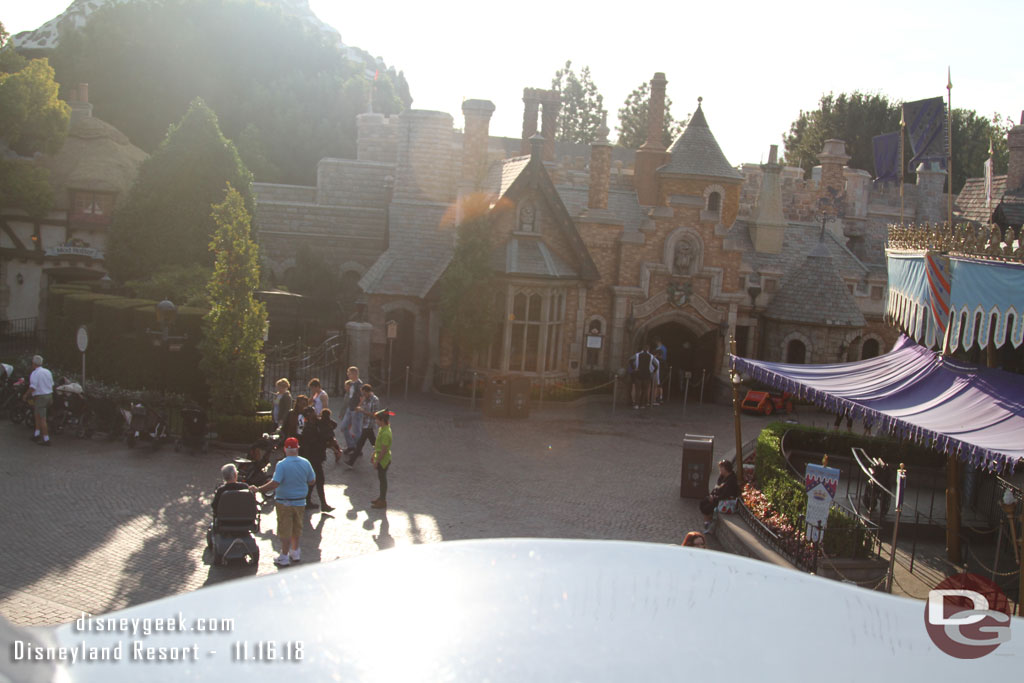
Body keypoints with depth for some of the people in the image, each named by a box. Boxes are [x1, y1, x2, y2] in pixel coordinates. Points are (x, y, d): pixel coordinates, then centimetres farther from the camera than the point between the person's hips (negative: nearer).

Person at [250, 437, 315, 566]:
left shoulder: (282, 465, -20)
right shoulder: (305, 463, -6)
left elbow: (275, 483, -27)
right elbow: (312, 481, 2)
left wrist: (258, 489, -19)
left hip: (284, 502, -4)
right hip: (300, 502, 4)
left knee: (285, 529, 6)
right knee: (297, 528, 20)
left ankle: (284, 557, 13)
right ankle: (295, 552, 32)